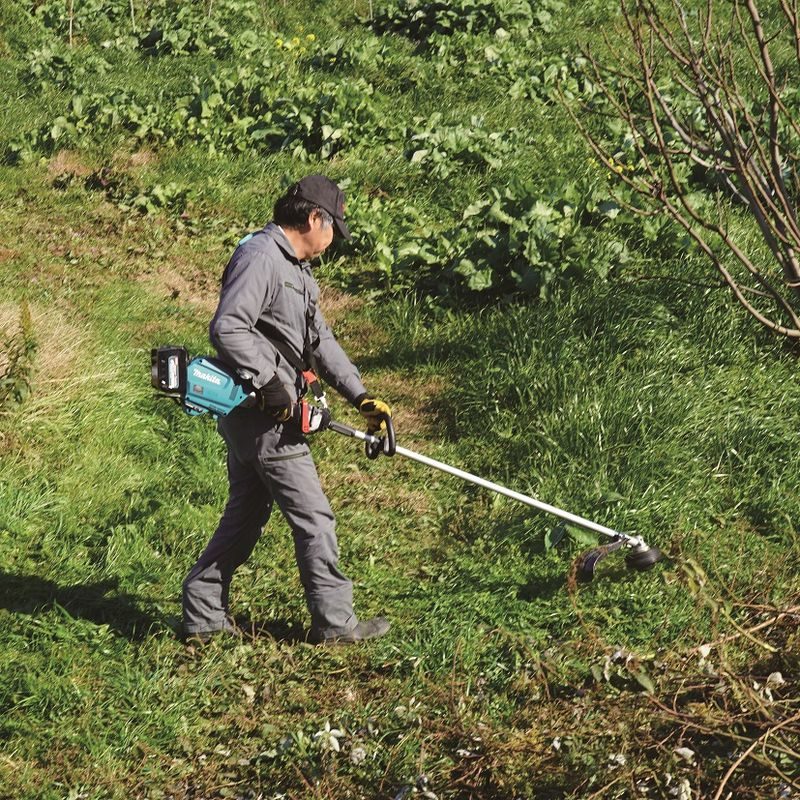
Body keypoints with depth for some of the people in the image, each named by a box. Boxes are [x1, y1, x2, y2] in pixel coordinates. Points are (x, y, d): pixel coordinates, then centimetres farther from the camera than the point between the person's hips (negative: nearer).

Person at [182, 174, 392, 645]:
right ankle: (334, 622, 5)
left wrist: (361, 396, 16)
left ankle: (203, 616, 19)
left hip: (264, 415, 11)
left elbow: (321, 340, 23)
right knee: (314, 517, -3)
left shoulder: (297, 269, 19)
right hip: (262, 414, -11)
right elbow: (227, 328, -25)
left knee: (245, 517, 14)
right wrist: (270, 382, -22)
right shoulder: (260, 257, -15)